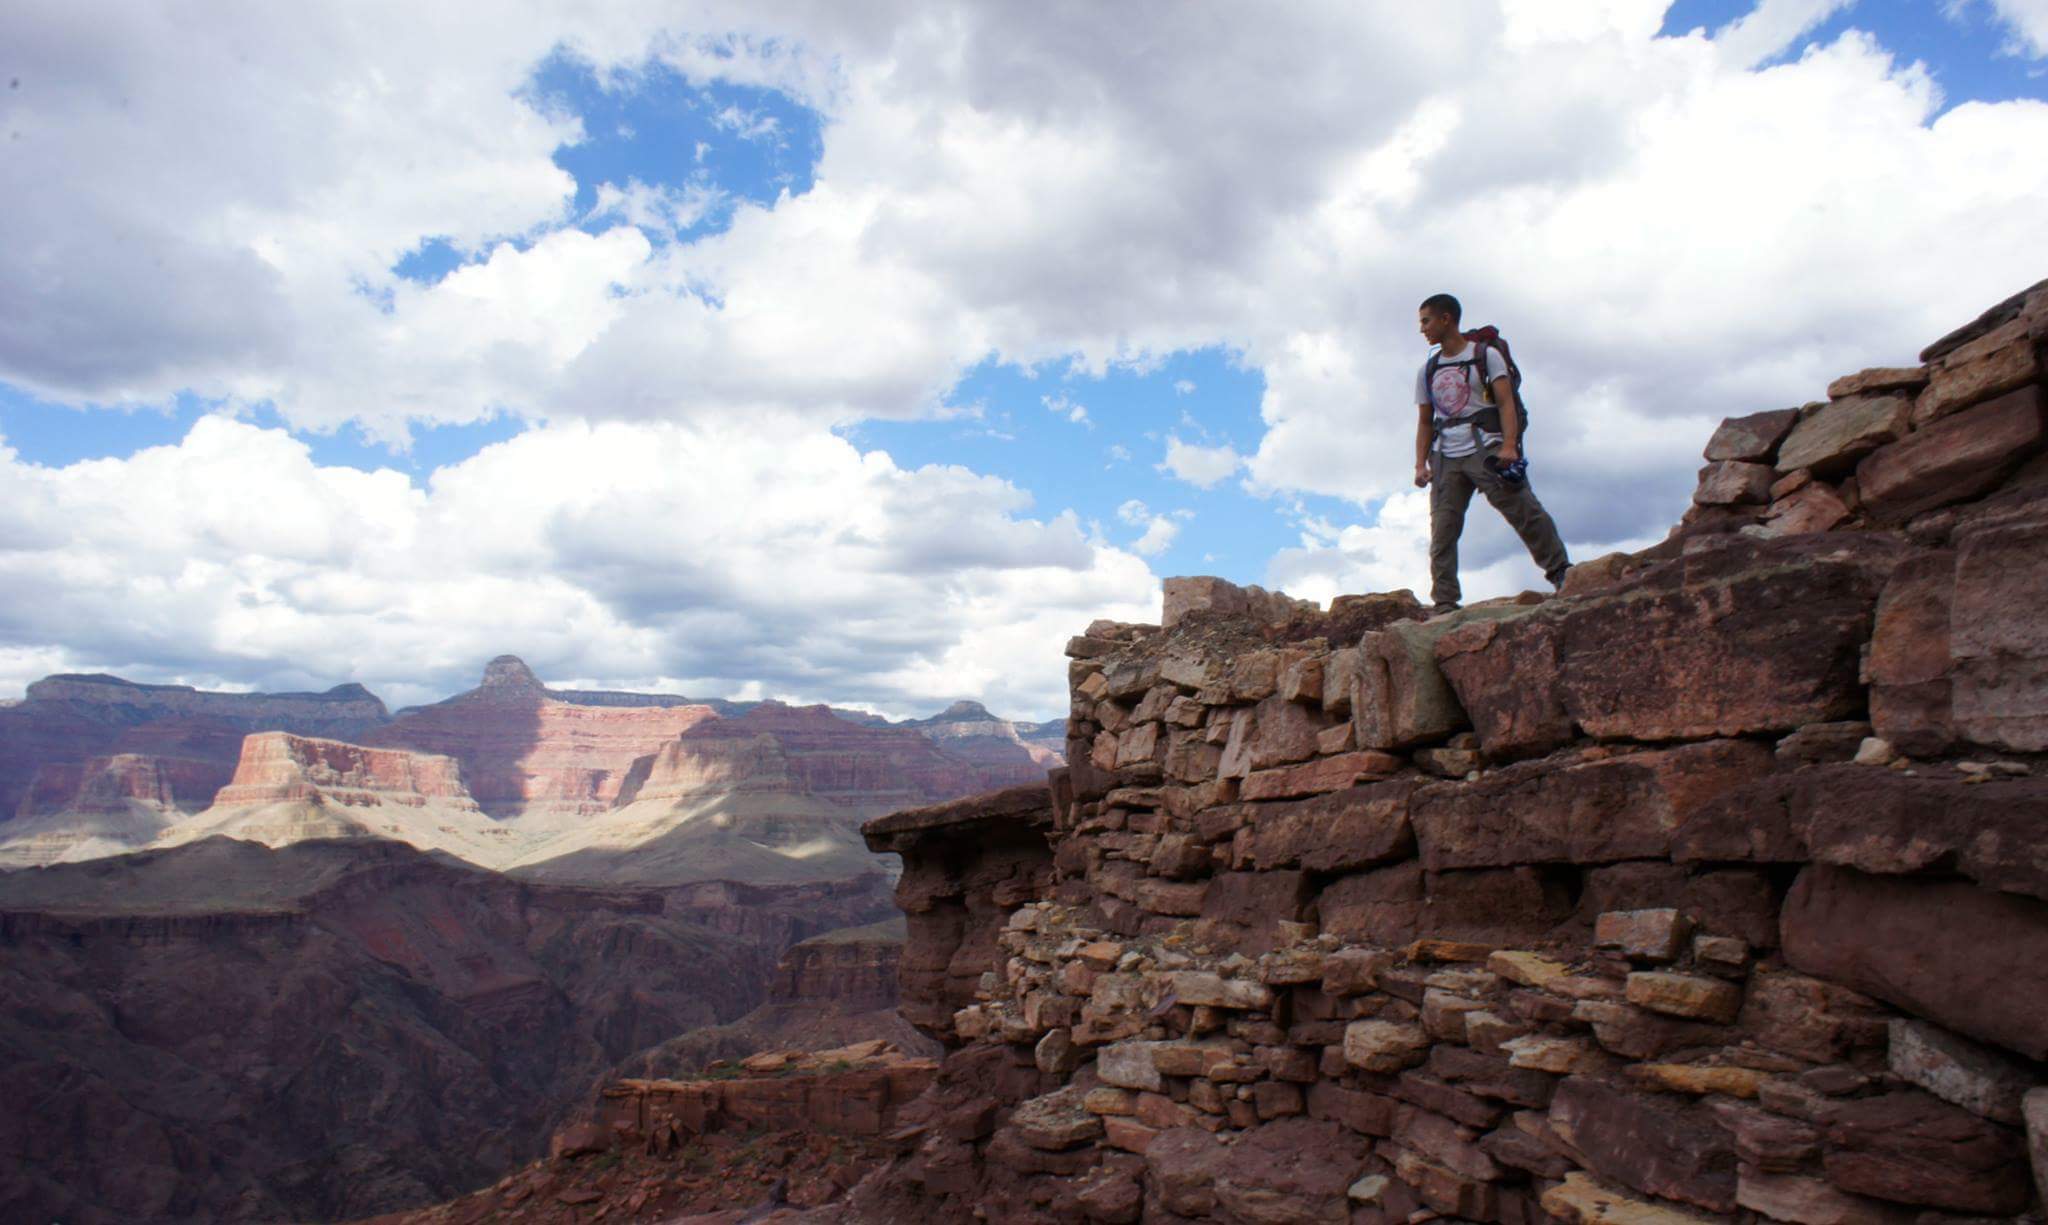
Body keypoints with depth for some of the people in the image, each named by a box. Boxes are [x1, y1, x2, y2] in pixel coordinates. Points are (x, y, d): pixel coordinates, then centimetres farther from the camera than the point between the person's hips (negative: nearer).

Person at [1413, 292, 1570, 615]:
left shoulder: (1486, 355, 7)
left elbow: (1506, 402, -3)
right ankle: (1445, 602, -4)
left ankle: (1561, 573, -3)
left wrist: (1509, 445, -18)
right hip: (1445, 458, 4)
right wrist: (1420, 464, 5)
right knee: (1442, 531, -4)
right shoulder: (1427, 371, 20)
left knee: (1525, 511, -12)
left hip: (1485, 449, -4)